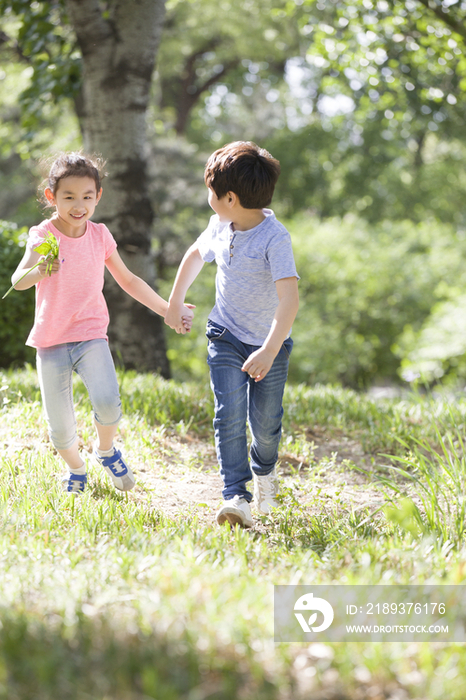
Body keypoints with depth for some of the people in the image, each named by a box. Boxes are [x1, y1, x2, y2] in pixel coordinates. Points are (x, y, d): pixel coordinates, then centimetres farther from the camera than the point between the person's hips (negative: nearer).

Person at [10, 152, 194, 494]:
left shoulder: (100, 235, 3)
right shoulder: (43, 236, -8)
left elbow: (128, 280, 15)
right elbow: (18, 281, -24)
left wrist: (167, 310, 13)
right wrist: (39, 271, -46)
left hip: (90, 333, 1)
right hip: (51, 339, -1)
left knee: (107, 402, -23)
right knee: (60, 426, -1)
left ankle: (106, 449, 10)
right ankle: (76, 469, 32)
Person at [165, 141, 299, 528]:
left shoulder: (274, 238, -25)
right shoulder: (220, 226, -4)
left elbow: (289, 298, -33)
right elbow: (196, 255, 19)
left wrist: (269, 352, -42)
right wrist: (175, 302, 24)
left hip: (270, 341, -3)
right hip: (226, 337, 4)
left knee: (265, 423, 8)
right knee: (230, 414, -14)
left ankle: (264, 468, 41)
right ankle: (236, 497, -18)